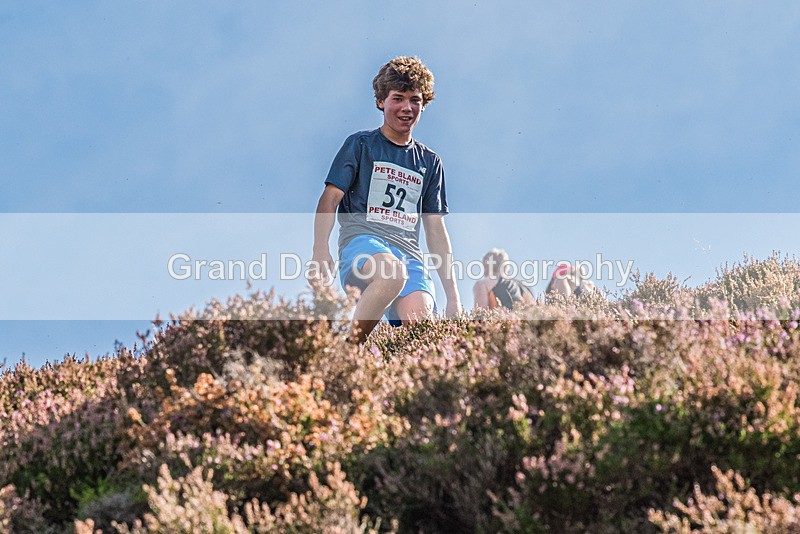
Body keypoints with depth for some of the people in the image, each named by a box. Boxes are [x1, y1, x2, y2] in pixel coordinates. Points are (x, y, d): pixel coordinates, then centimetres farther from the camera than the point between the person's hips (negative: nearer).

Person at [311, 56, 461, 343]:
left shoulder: (429, 161, 24)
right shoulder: (360, 144, 12)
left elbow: (436, 229, 24)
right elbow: (330, 199, 3)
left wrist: (452, 295, 17)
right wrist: (320, 250, -15)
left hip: (409, 252, 4)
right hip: (362, 241, -4)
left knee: (419, 320, -28)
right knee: (393, 272, -40)